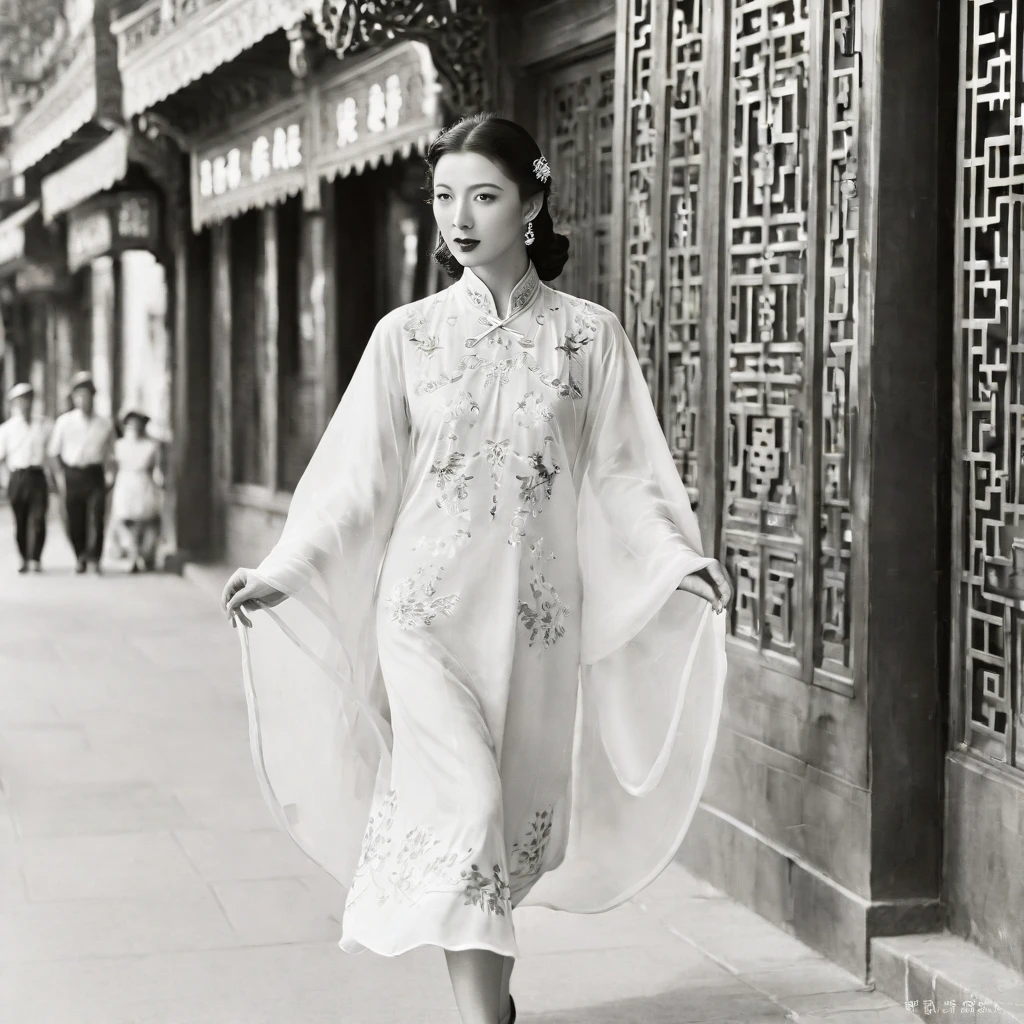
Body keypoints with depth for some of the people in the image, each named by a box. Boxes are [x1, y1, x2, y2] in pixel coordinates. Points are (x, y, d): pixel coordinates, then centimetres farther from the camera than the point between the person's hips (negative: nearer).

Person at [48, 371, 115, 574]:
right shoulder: (64, 422, 3)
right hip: (72, 474, 0)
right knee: (75, 520, 4)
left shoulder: (105, 424, 5)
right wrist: (60, 475, -1)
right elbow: (54, 451, 7)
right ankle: (80, 558, 20)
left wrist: (108, 472, 1)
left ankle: (94, 557, -11)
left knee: (97, 517, -13)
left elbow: (109, 452, 13)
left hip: (95, 474, 0)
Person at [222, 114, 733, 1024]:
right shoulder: (407, 334, 1)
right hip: (431, 603, -1)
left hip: (537, 608, 1)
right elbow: (359, 479, 2)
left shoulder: (588, 334, 1)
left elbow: (622, 475, 2)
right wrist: (283, 571, -8)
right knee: (460, 801, -11)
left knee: (519, 806, 9)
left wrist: (680, 561, -12)